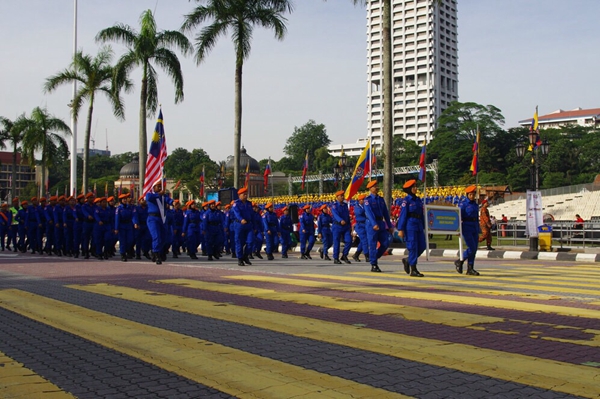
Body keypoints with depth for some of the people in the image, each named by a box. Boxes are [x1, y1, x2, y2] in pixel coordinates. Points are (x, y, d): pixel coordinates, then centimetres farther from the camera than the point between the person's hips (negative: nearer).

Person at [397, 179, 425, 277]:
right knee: (413, 247, -6)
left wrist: (423, 227, 17)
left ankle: (408, 261, 24)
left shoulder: (418, 200, 15)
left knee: (422, 246, 5)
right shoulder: (406, 200, -6)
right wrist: (400, 229, -14)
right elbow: (403, 215, -10)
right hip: (410, 226, -7)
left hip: (418, 226, 8)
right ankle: (413, 270, 0)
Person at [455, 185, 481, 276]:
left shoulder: (476, 205, 14)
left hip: (474, 229, 7)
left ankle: (470, 269, 10)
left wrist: (478, 231, 16)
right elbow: (459, 218, -11)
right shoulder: (463, 204, -6)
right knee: (471, 248, -13)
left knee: (474, 249, 4)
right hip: (466, 229, -7)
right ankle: (459, 261, 8)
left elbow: (477, 218, 18)